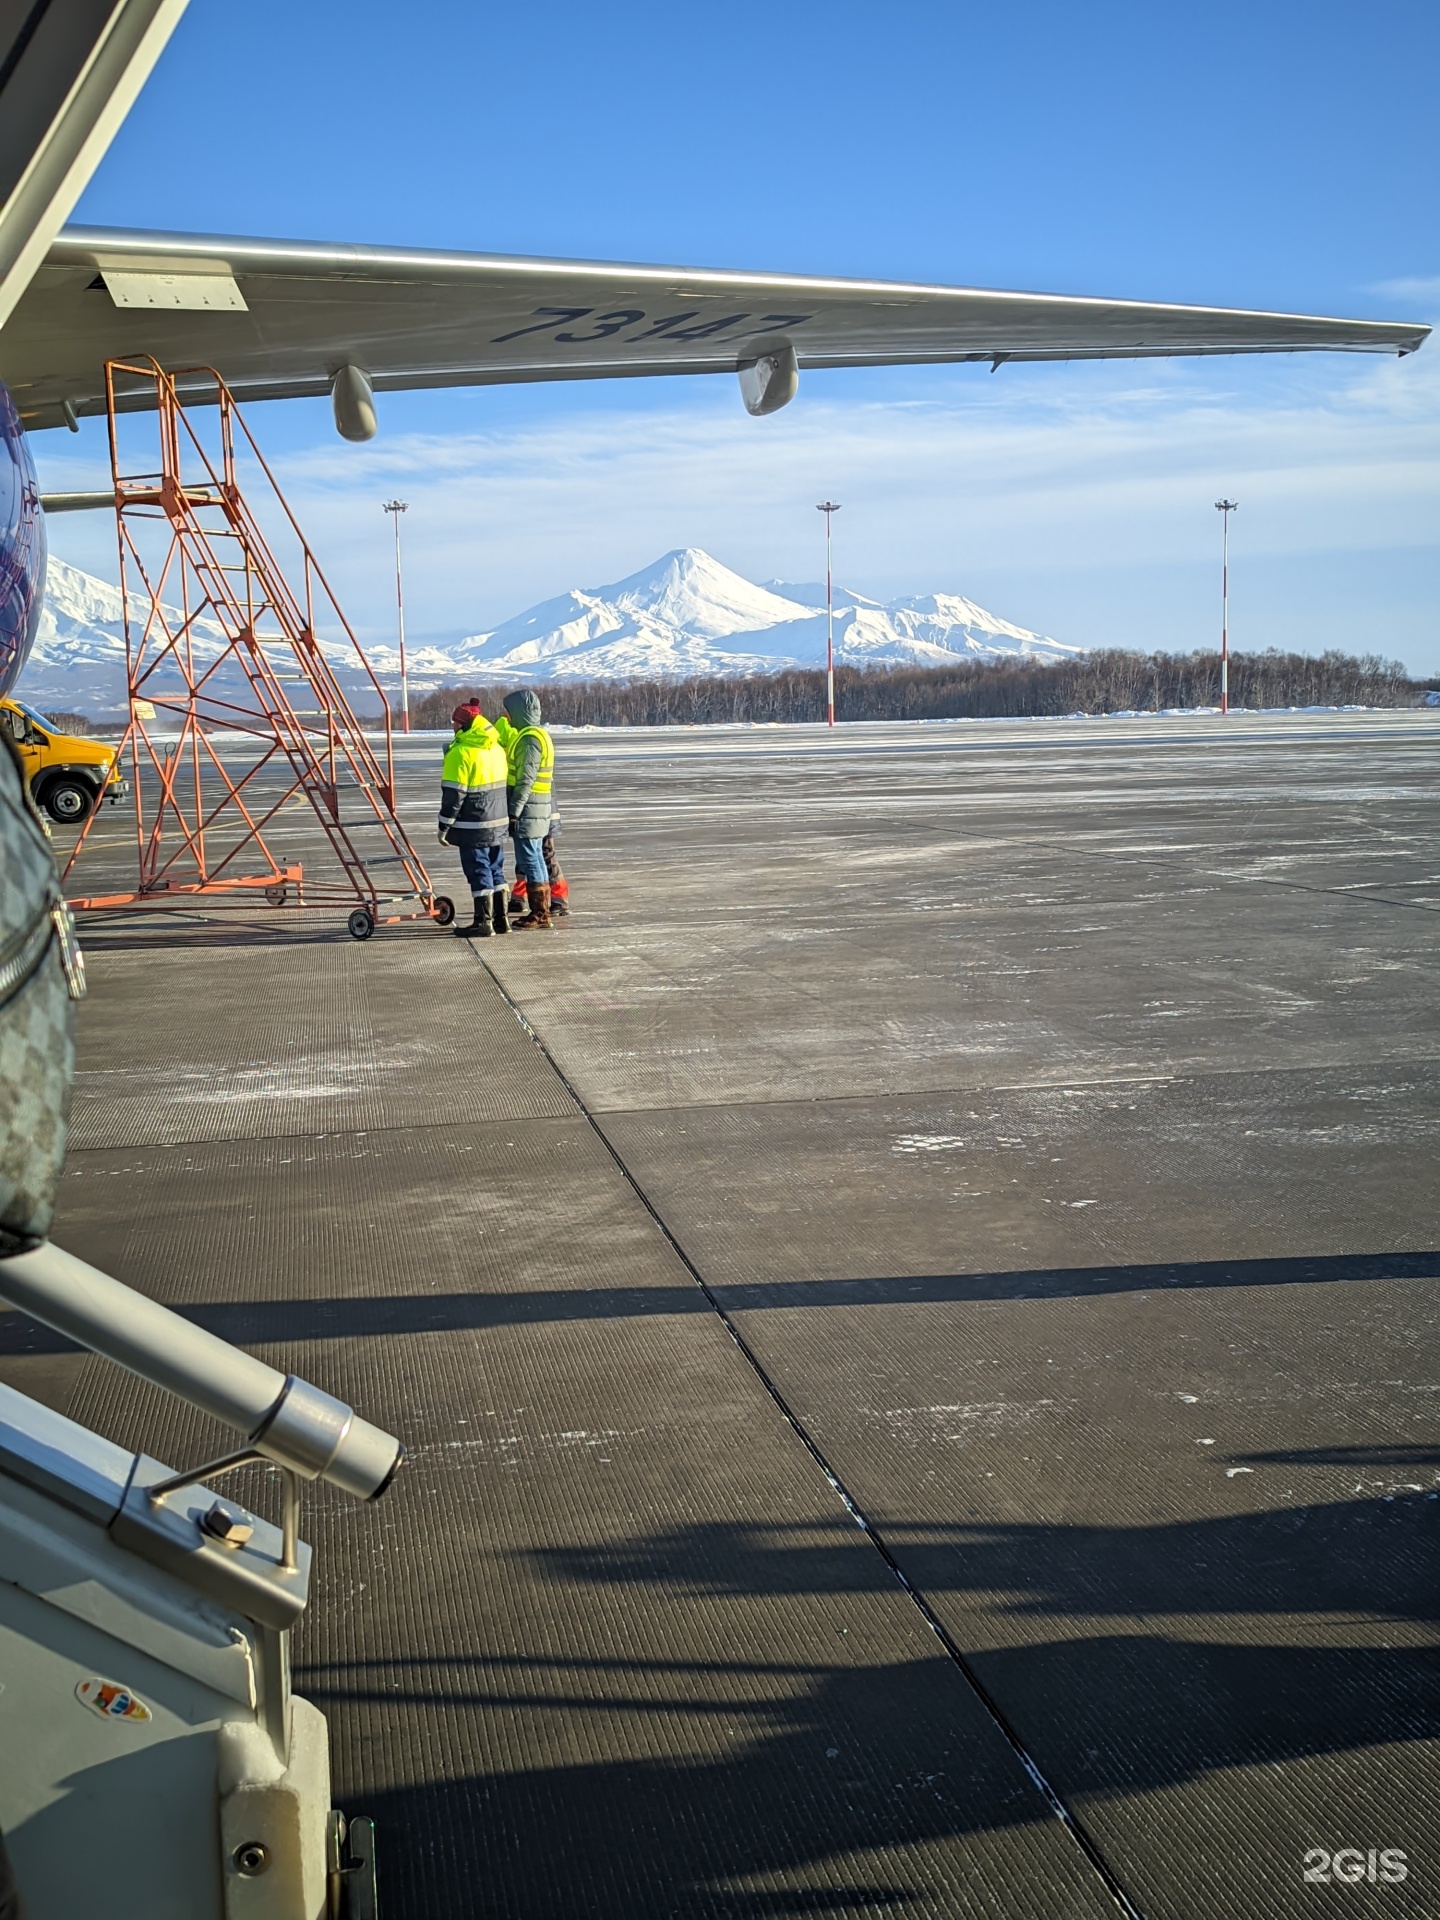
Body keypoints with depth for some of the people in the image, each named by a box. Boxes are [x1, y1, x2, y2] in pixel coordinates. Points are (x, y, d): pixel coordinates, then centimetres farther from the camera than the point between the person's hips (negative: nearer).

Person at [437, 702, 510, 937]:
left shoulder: (461, 753, -16)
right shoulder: (496, 748, 9)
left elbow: (453, 794, -16)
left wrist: (444, 826, -10)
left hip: (473, 827, -8)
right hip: (497, 822, 8)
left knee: (478, 873, -2)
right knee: (495, 870, 15)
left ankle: (483, 922, 1)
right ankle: (500, 919, 20)